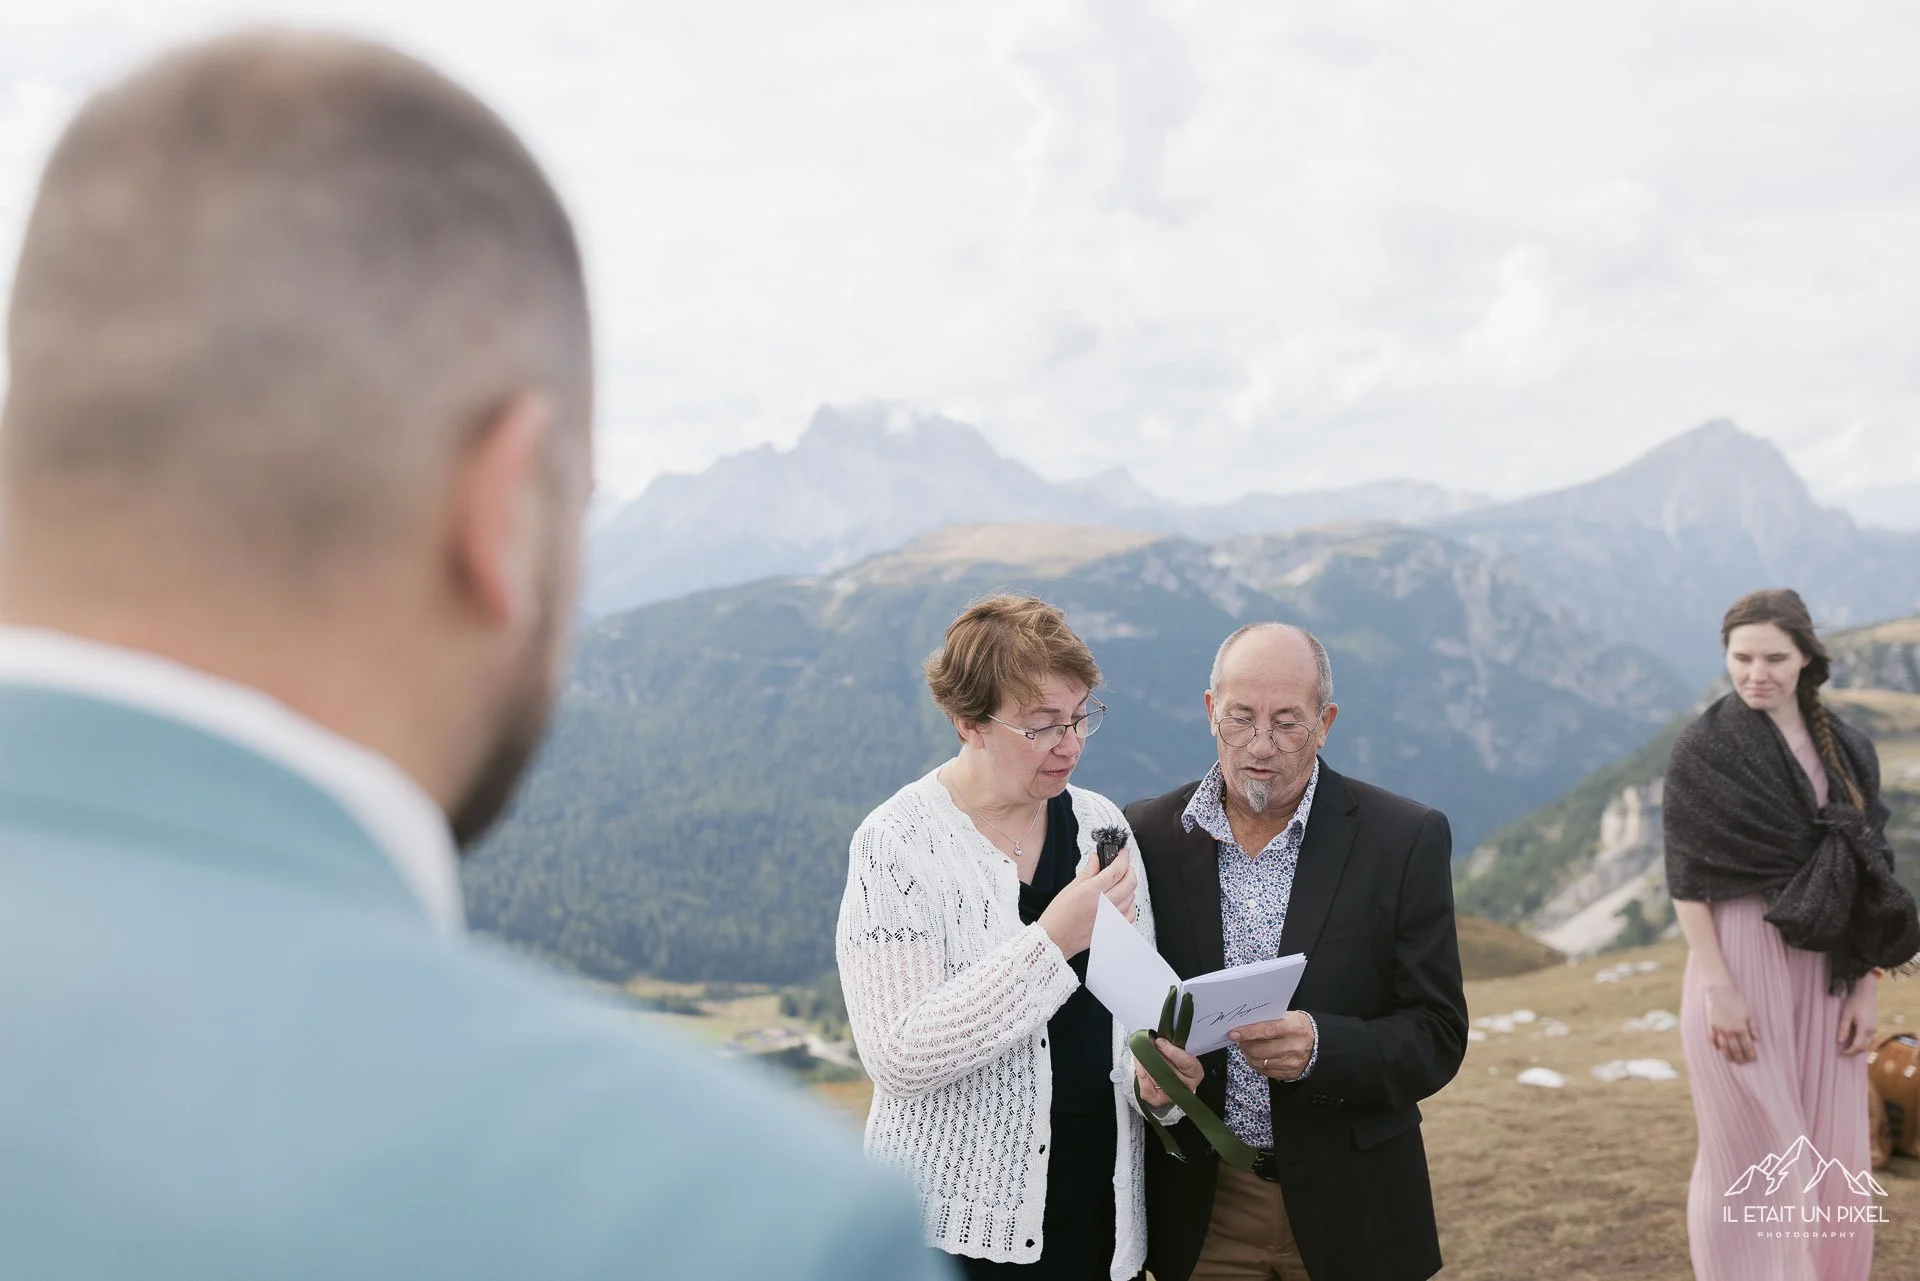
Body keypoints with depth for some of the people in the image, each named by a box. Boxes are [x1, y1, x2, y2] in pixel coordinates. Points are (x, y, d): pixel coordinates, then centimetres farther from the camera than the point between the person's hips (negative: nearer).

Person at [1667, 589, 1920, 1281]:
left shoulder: (1847, 750, 6)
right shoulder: (1703, 749, -7)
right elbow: (1686, 879, -10)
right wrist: (1718, 988, -16)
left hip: (1824, 971, 5)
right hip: (1743, 961, -5)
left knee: (1833, 1154, 9)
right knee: (1752, 1155, 1)